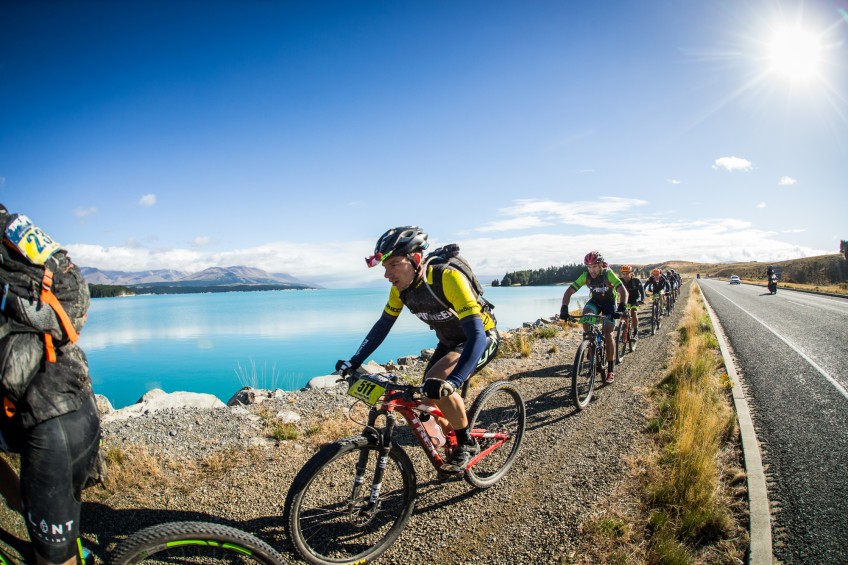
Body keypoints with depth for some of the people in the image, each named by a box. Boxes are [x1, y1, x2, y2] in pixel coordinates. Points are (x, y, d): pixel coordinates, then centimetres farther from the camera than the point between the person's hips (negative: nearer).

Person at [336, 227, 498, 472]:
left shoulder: (447, 278, -35)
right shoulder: (401, 286, -14)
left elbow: (476, 335, -41)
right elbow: (383, 325, -3)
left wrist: (452, 382, -54)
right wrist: (354, 362, -13)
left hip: (481, 338, -7)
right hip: (449, 341, 7)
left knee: (437, 383, -29)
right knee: (429, 403, 1)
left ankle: (467, 443, -6)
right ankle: (452, 445, 29)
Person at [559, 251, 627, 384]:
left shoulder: (608, 274, -30)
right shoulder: (585, 276, -22)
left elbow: (623, 291, -39)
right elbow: (569, 291, -26)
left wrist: (621, 308, -56)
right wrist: (564, 309, -40)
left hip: (610, 302, -3)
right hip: (595, 301, 3)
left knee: (608, 334, -13)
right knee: (585, 315, -31)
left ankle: (610, 371, -5)